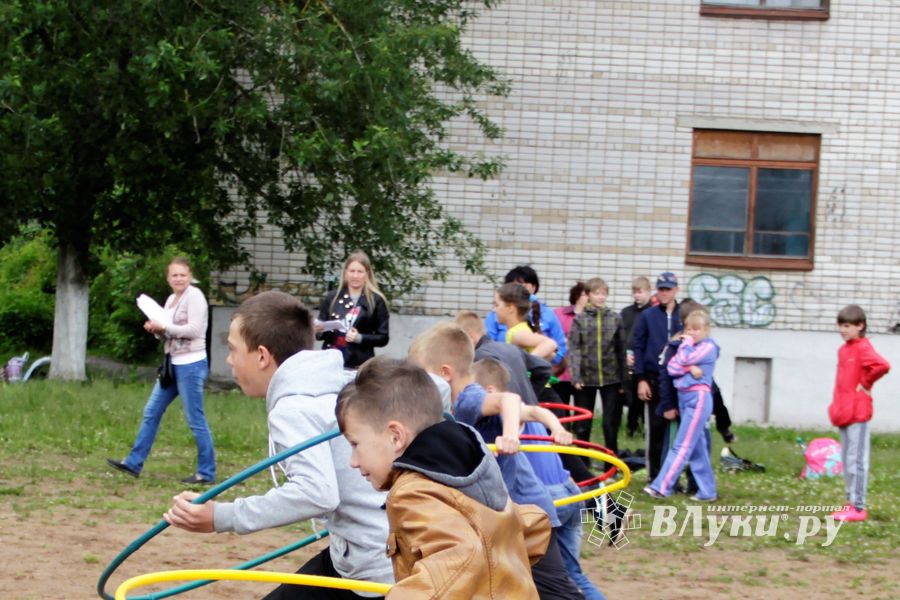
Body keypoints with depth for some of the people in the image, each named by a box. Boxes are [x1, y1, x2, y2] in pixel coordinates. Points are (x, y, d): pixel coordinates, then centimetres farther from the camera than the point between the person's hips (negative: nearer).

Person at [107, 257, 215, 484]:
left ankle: (206, 473, 3)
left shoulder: (194, 296, -11)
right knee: (151, 412, 11)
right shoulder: (171, 300, 14)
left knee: (195, 419, -4)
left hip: (191, 364, -9)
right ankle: (134, 463, 17)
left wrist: (164, 327, -15)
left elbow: (194, 330, -20)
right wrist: (156, 329, -1)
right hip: (173, 363, 9)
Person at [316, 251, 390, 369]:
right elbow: (321, 334, 14)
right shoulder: (332, 297, 6)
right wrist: (318, 330, -8)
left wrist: (360, 338, -13)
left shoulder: (376, 301, -1)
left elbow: (383, 338, 1)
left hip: (359, 365, -2)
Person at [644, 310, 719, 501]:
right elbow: (672, 367, 3)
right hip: (684, 397, 8)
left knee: (682, 446, -10)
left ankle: (661, 487, -14)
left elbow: (684, 359, -16)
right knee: (697, 448, 10)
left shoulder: (708, 347, -3)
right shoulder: (687, 347, 18)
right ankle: (708, 491, 14)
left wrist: (687, 343, 1)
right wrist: (689, 368, -13)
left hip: (699, 398, -8)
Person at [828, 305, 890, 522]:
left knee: (856, 461, -6)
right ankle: (852, 503, 19)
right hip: (843, 413, 9)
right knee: (847, 461, 12)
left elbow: (882, 366, -29)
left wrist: (865, 384, -15)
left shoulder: (863, 348, -13)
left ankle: (858, 507, -2)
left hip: (857, 413, -9)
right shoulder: (844, 349, 14)